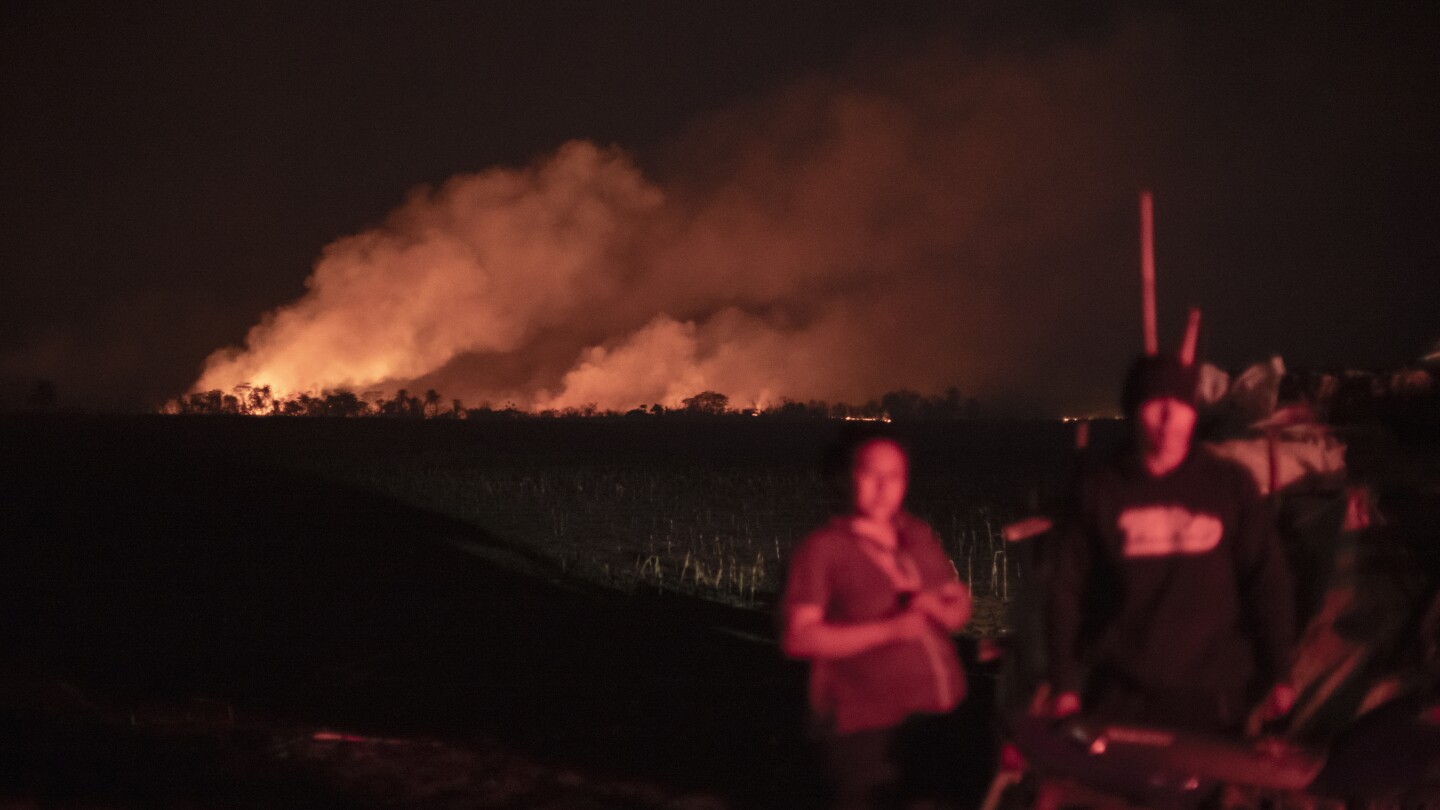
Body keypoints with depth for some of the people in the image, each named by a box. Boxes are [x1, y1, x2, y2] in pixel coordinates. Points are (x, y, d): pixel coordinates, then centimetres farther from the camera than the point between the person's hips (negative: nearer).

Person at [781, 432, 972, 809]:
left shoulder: (918, 536, 12)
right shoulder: (823, 548, -6)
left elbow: (961, 608, 17)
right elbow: (798, 638, -13)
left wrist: (936, 608, -8)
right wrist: (888, 630, -21)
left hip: (944, 717, 6)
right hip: (869, 731, -6)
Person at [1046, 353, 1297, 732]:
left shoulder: (1230, 485, 5)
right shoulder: (1099, 489, 5)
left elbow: (1268, 579, 6)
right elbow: (1067, 589, 6)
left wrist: (1279, 674, 1)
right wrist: (1064, 685, 1)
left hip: (1209, 700, 0)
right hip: (1121, 699, 0)